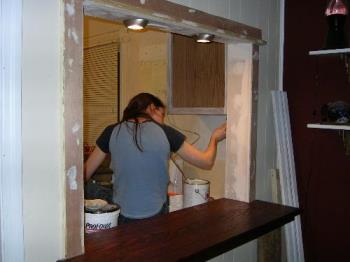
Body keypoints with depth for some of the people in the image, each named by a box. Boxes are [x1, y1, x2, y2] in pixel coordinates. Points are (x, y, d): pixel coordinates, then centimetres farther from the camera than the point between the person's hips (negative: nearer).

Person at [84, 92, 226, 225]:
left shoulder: (112, 132, -3)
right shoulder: (166, 133, -6)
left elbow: (85, 173, 3)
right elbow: (206, 162, 1)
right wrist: (214, 138, 19)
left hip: (122, 217, 1)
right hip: (156, 216, 0)